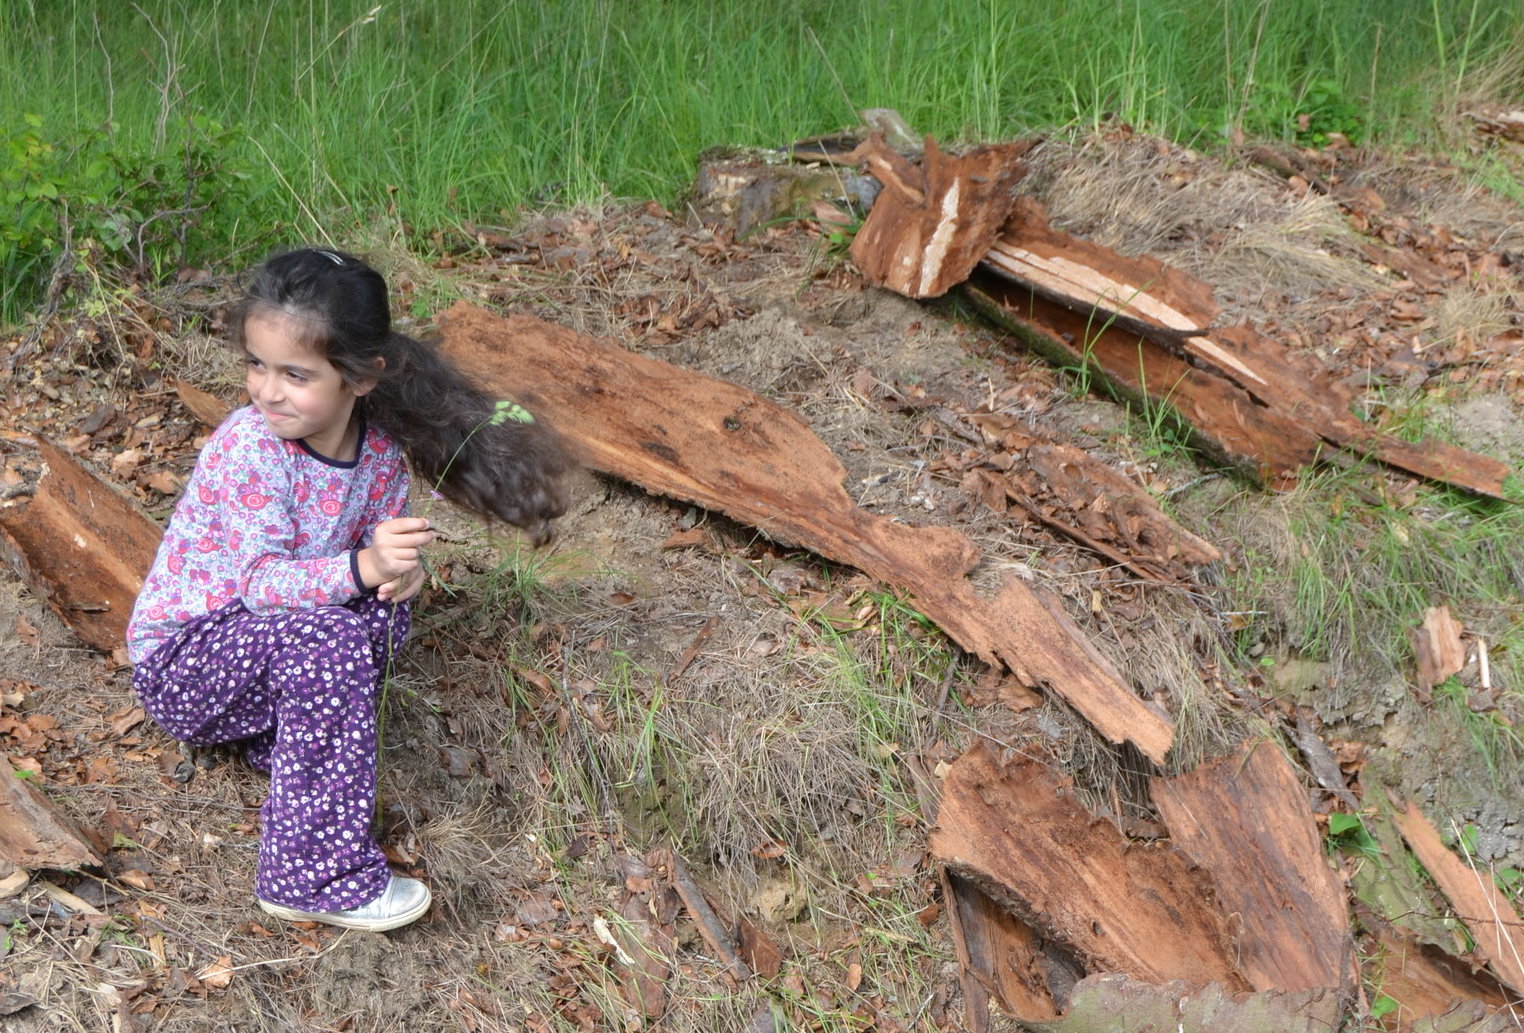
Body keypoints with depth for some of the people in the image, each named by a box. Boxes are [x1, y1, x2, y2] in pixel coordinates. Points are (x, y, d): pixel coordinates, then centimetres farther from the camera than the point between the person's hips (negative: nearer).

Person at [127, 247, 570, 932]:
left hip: (261, 632, 7)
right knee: (327, 640, -33)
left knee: (383, 607, -16)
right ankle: (315, 876, -28)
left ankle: (278, 739, 1)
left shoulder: (378, 445, -9)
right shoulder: (248, 449, -27)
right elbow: (260, 582, -31)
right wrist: (362, 566, -47)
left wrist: (402, 567, -22)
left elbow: (380, 538, 3)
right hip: (177, 659, -6)